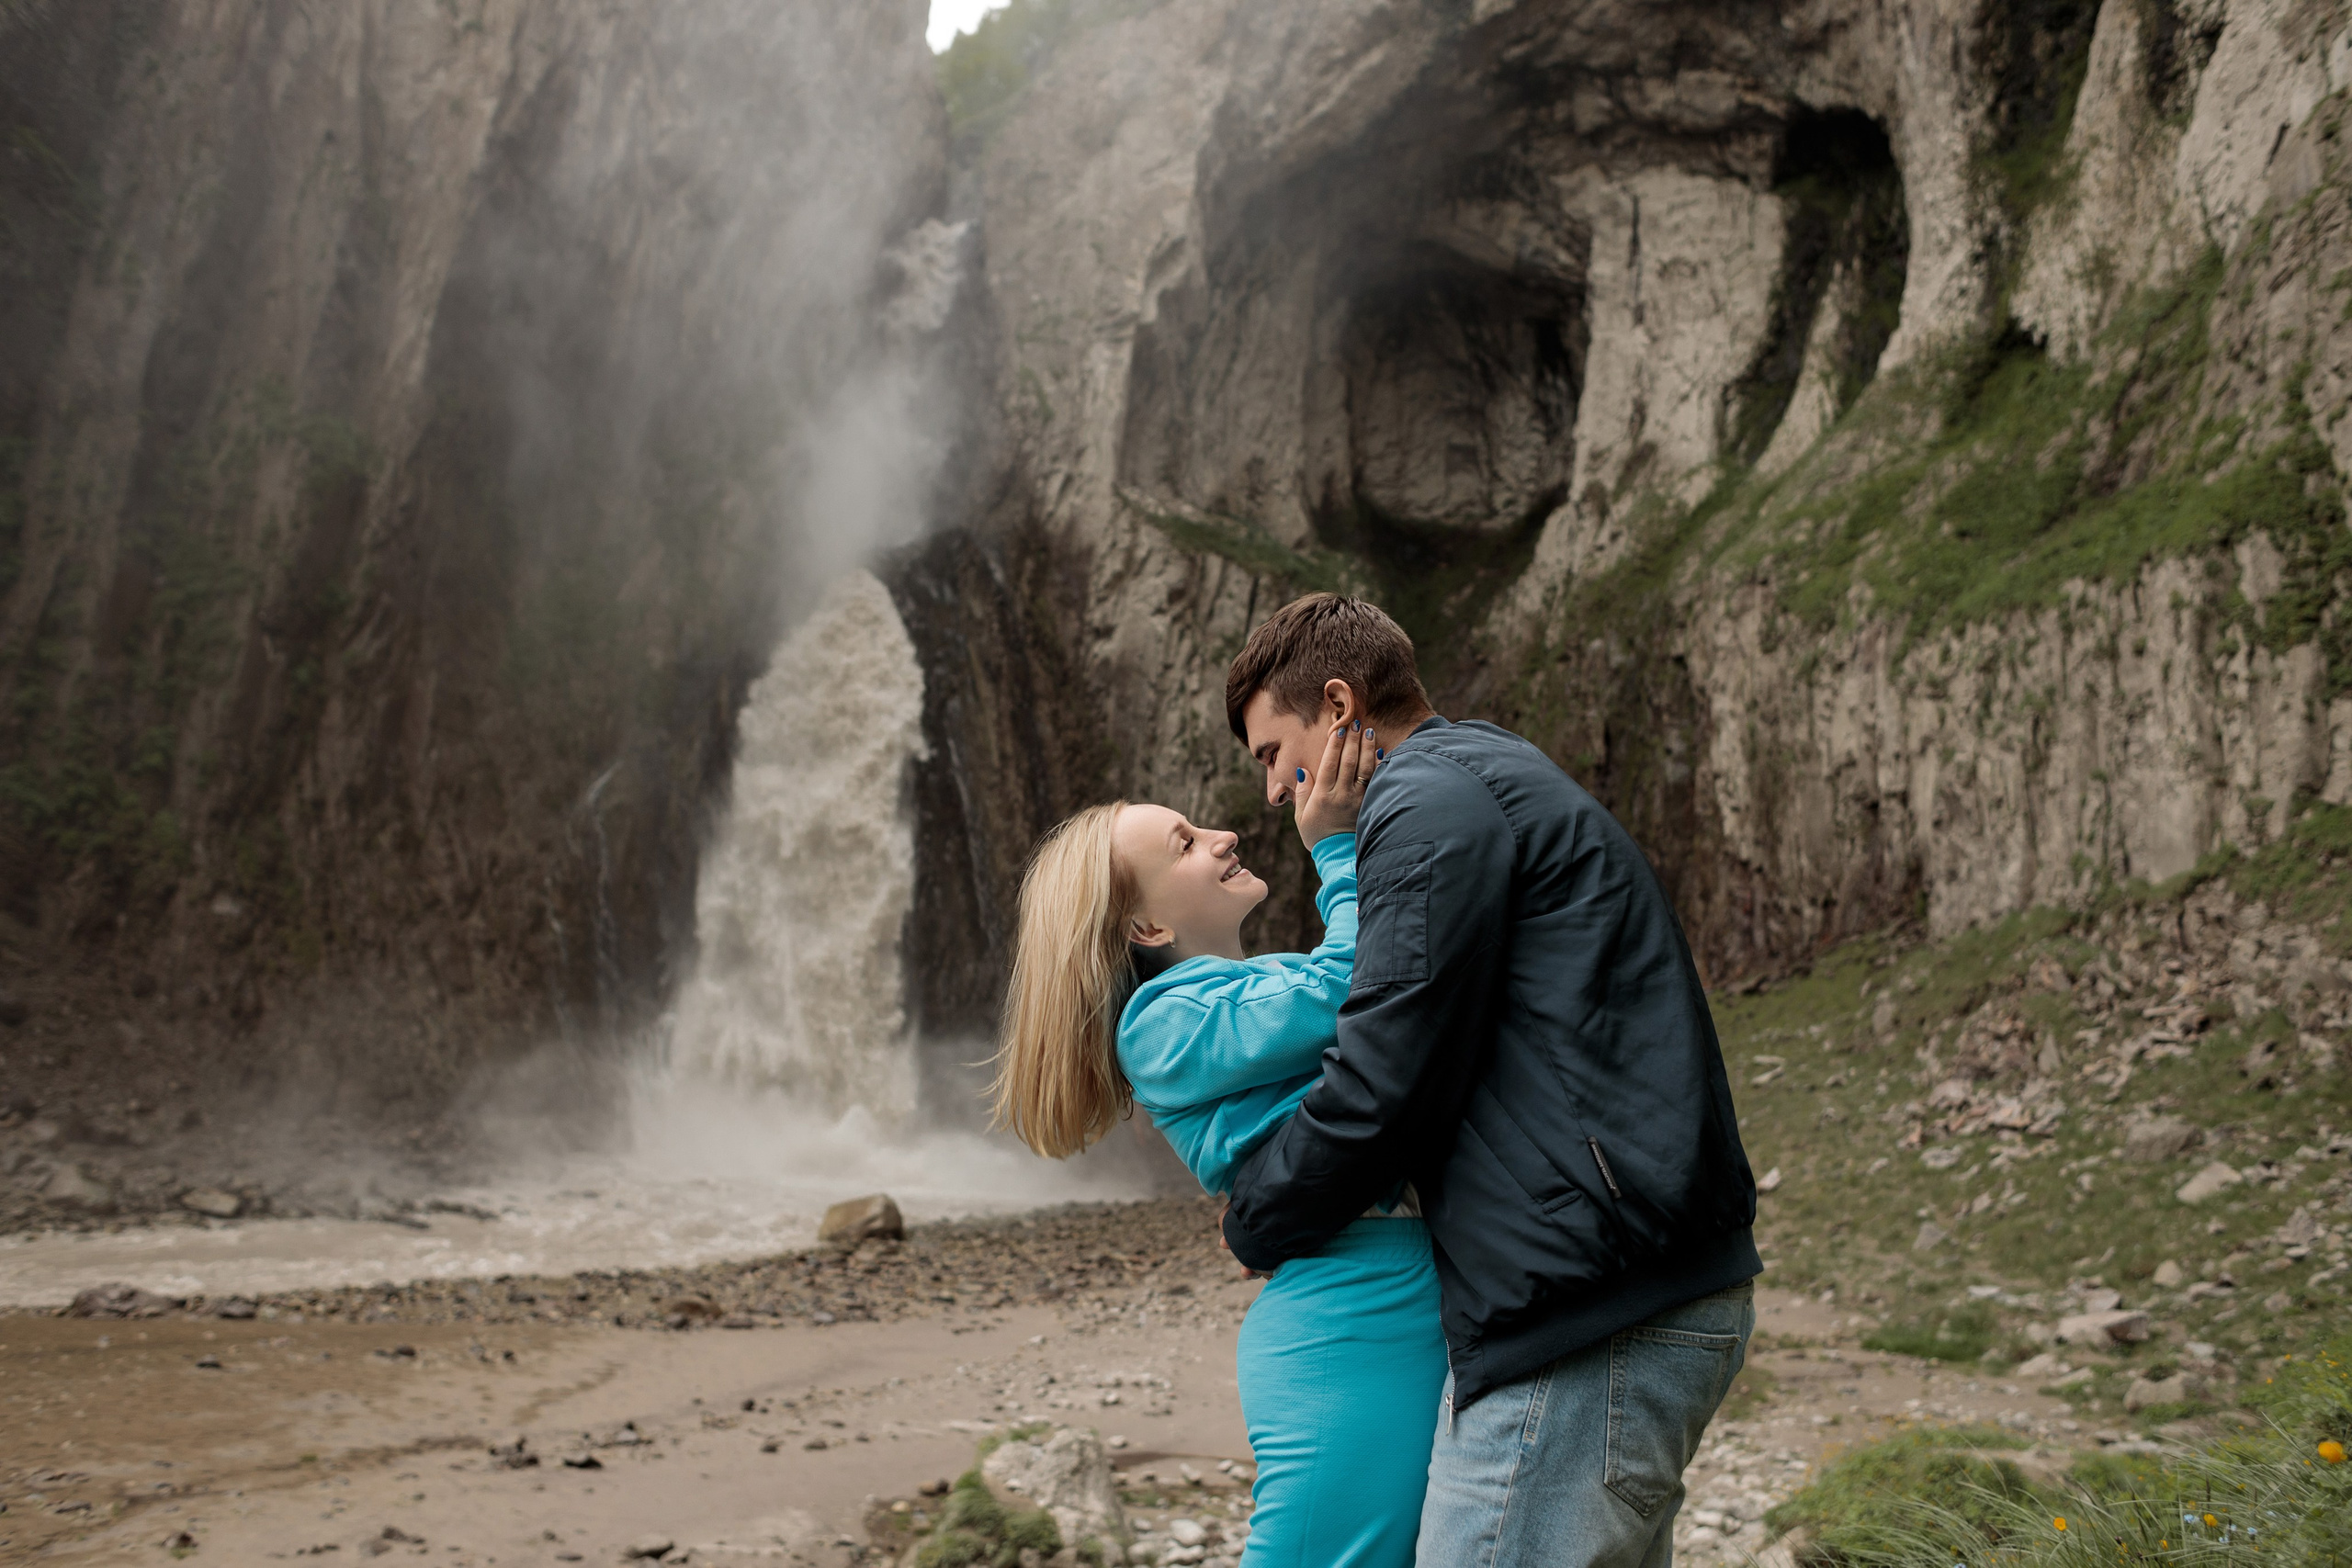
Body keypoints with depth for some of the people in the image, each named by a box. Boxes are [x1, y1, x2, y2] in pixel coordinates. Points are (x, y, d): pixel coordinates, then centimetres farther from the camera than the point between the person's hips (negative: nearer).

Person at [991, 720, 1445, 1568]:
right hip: (1350, 1346, -9)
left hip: (1433, 1328, 9)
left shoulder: (1278, 979, 19)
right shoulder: (1164, 1022, -8)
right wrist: (1339, 848, -6)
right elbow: (1351, 993, -18)